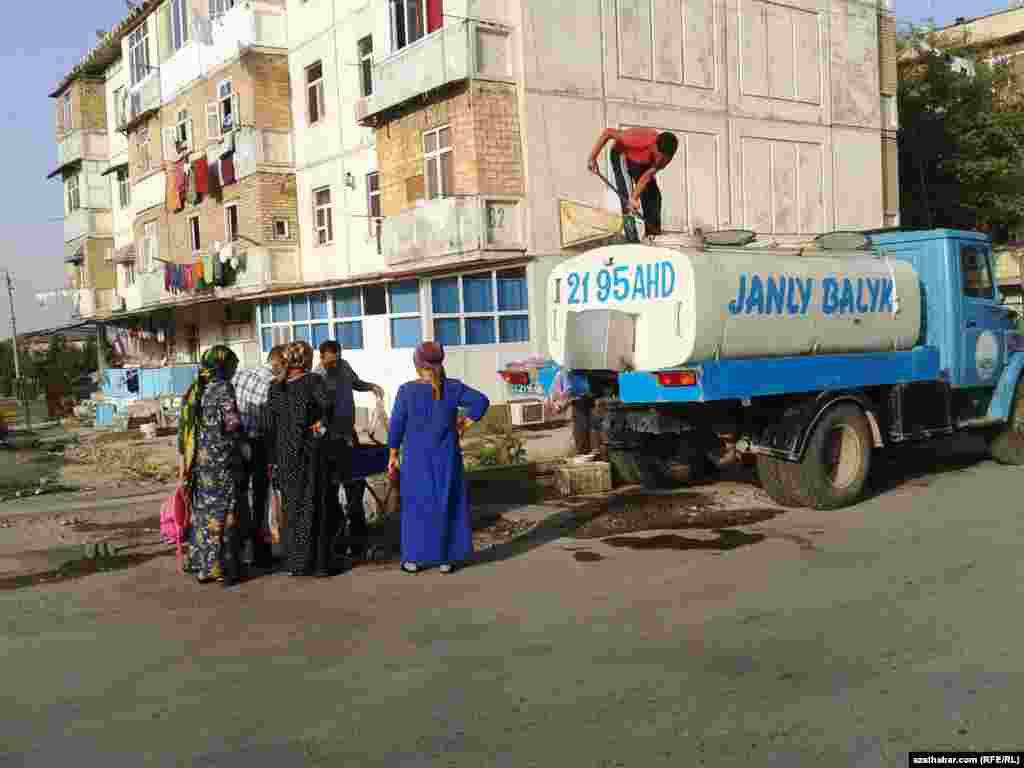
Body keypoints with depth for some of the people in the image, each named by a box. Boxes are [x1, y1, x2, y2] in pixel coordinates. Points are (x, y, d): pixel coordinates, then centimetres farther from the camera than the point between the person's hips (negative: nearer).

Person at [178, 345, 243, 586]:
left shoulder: (193, 390, 10)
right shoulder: (224, 388, -10)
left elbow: (183, 429, 11)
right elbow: (232, 424, -15)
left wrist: (183, 463, 15)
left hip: (198, 460, 7)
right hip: (220, 460, -7)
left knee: (202, 511, 14)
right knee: (222, 512, 0)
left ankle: (201, 566, 19)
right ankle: (221, 569, 3)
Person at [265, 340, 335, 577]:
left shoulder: (276, 387, 6)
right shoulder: (313, 381, -7)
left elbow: (270, 427, 6)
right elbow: (326, 405, -26)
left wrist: (272, 460, 11)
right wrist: (321, 422, -5)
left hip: (284, 453, 4)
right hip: (309, 451, -4)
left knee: (292, 505, 13)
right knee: (312, 505, 3)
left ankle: (294, 562, 17)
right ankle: (315, 562, 5)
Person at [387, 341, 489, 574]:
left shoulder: (407, 391, -10)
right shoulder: (453, 387, -6)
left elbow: (396, 426, -6)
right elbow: (481, 401, -12)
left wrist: (393, 455, 3)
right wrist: (464, 425, -3)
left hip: (417, 458, -1)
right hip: (447, 458, 1)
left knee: (417, 506, 11)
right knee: (447, 505, 10)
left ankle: (414, 559, 15)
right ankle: (446, 559, 13)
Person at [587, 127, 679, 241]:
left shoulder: (666, 152, -28)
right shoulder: (641, 140, -43)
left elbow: (647, 176, -26)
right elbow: (607, 132, -35)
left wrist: (635, 198, -36)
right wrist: (593, 158, -29)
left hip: (642, 161, 5)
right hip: (622, 155, -5)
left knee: (653, 195, -1)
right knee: (627, 197, -17)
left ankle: (653, 235, 8)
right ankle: (632, 239, -15)